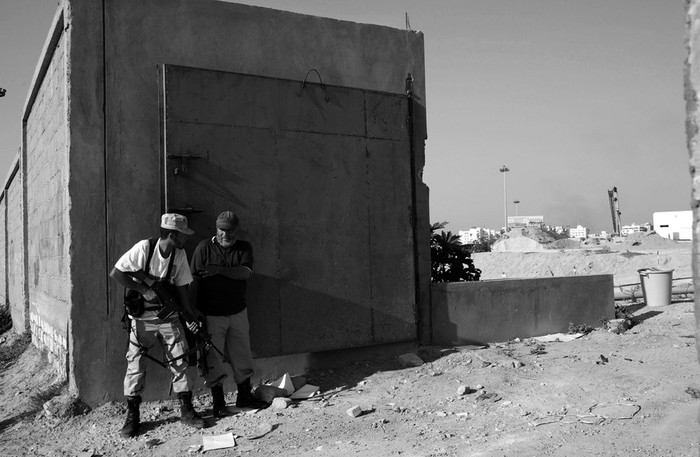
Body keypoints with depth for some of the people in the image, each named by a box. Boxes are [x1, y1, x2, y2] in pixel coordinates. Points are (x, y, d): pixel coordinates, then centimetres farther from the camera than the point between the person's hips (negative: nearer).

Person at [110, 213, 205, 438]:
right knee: (135, 364, 2)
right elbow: (115, 273, -16)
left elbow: (181, 287, 1)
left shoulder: (180, 254, -5)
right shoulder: (144, 248, -18)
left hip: (169, 316, 3)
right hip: (142, 318, -3)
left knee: (179, 362, 2)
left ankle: (186, 410, 13)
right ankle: (132, 416, 16)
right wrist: (144, 289, -21)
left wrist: (190, 316, -7)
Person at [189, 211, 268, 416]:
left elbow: (245, 272, -12)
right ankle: (218, 402, 17)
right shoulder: (204, 247, -5)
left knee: (242, 354, 10)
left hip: (238, 311, 3)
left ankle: (244, 395, 25)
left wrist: (218, 269, -22)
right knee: (213, 357, 3)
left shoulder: (244, 248, 4)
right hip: (211, 313, -3)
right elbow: (194, 281, -6)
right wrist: (193, 312, -9)